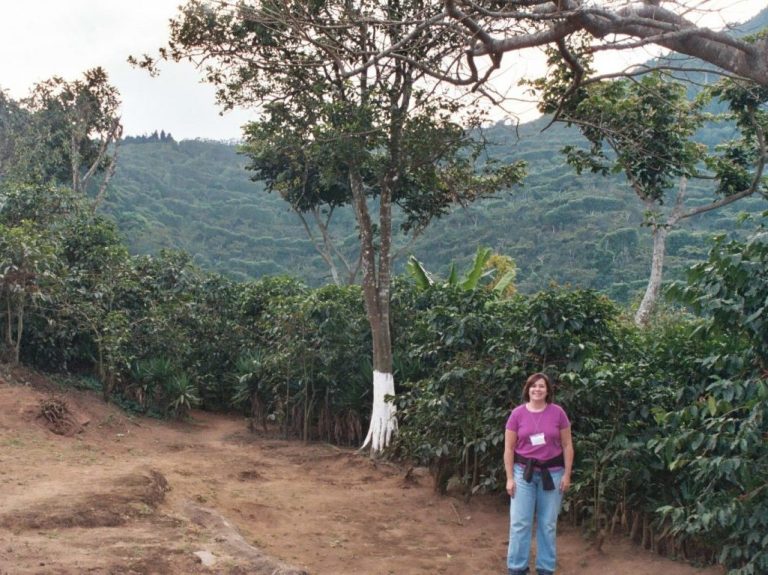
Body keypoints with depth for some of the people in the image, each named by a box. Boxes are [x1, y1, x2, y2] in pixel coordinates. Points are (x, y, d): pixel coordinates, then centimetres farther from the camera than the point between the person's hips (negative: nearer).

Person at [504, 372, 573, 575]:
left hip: (552, 473, 0)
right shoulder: (517, 414, -4)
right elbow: (509, 448, 0)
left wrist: (567, 474, -2)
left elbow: (567, 445, 1)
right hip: (524, 472, 0)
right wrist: (510, 478, -4)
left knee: (548, 524, 9)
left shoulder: (558, 412, -4)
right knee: (519, 522, 1)